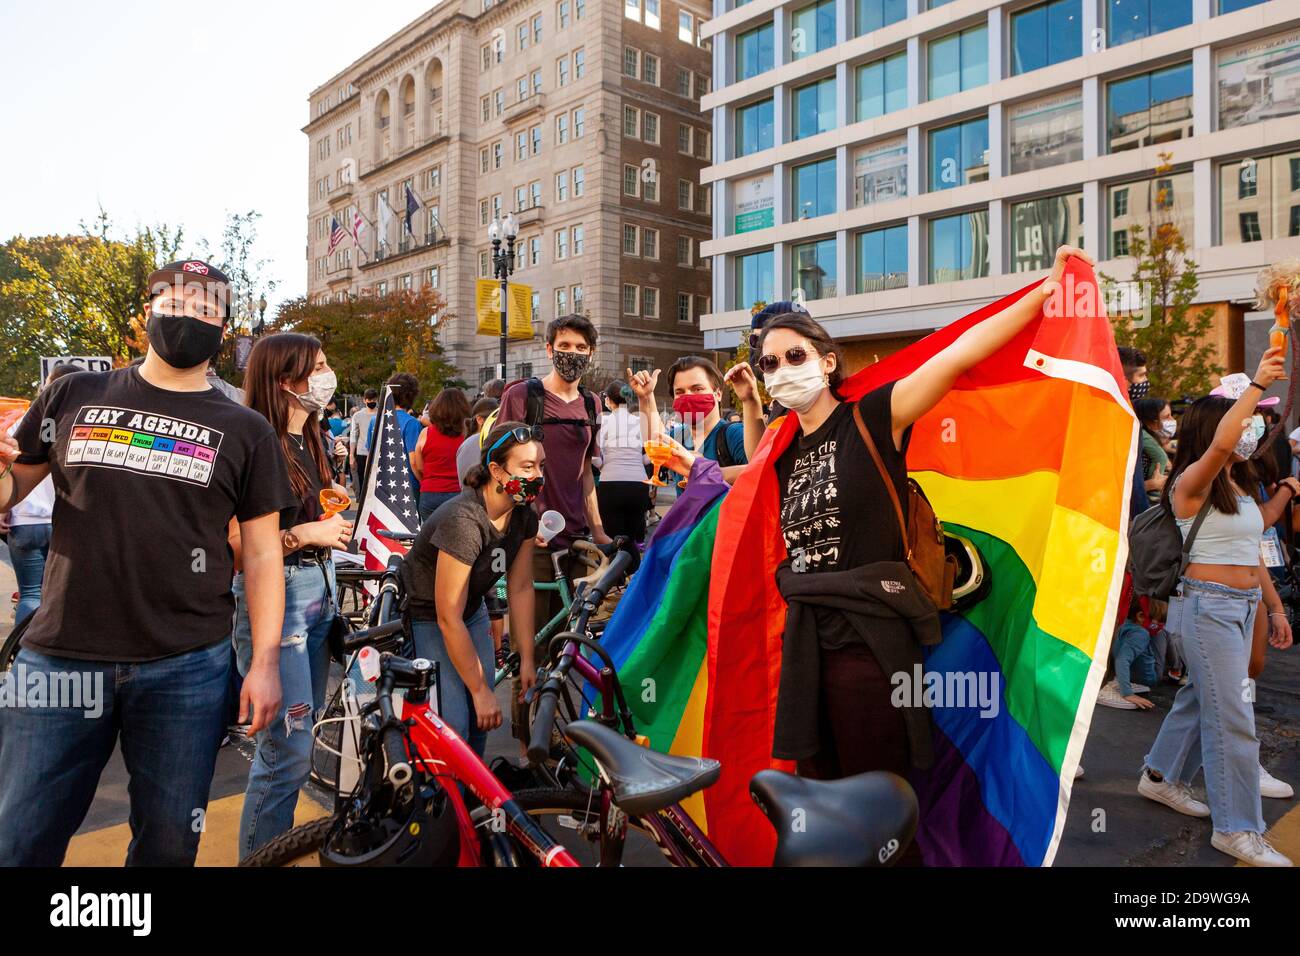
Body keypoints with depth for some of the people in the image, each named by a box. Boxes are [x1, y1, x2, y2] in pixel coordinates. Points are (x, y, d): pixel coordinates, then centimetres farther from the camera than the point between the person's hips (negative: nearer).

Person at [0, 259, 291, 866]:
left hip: (186, 670, 0)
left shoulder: (245, 431, 5)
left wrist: (265, 661, -3)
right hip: (60, 658, 1)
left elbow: (262, 551, 4)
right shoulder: (73, 397, 9)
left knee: (168, 842, 11)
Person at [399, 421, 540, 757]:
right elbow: (449, 618, -30)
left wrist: (527, 660, -4)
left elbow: (521, 588, -3)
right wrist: (480, 689, -23)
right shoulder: (464, 521, -34)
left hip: (473, 610, 7)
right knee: (453, 727, -13)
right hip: (426, 619, -6)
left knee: (482, 719, 3)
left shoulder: (524, 516, -11)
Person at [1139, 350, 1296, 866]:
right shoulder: (1192, 482, -13)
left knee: (1202, 697, 19)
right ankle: (1236, 828, 7)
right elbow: (1220, 443, -36)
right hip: (1206, 605, -9)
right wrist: (1257, 383, -30)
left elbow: (1250, 553, 19)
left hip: (1243, 606, 9)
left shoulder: (1239, 485, 13)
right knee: (1232, 717, -4)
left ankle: (1162, 776, 36)